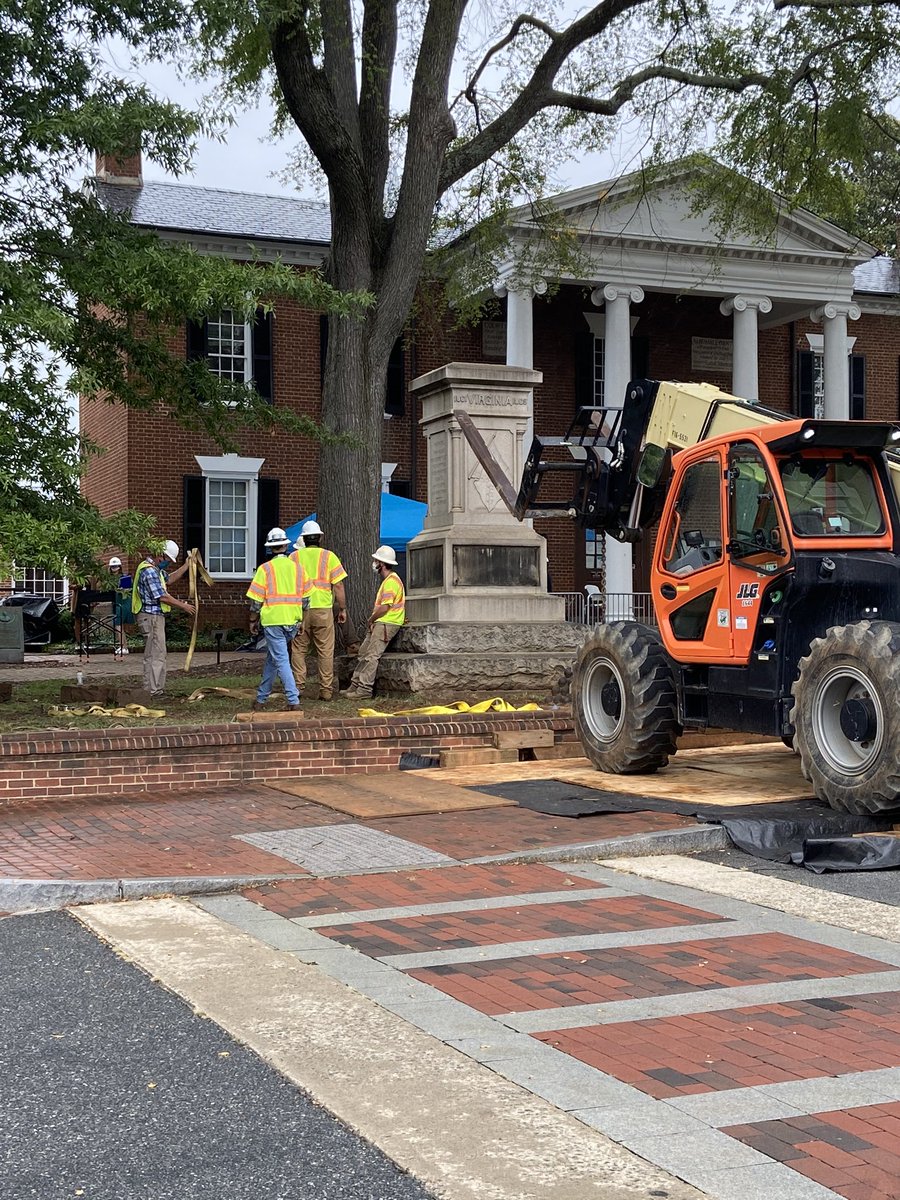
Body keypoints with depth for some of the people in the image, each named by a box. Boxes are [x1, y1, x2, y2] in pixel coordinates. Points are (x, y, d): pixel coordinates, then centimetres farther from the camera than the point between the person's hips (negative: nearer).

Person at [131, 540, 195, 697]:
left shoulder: (155, 569, 15)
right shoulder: (149, 571, -19)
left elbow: (169, 578, 32)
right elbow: (162, 597, -20)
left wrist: (186, 566, 25)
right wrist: (183, 606, -10)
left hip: (155, 617, 11)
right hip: (151, 617, -11)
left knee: (157, 654, 14)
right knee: (156, 654, -9)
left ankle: (157, 688, 19)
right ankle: (153, 691, -9)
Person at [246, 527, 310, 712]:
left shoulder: (265, 569, -7)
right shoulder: (298, 567, 6)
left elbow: (255, 600, -6)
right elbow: (306, 596, 10)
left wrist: (254, 619, 9)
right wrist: (300, 619, 21)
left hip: (273, 620, -5)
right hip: (293, 622, 5)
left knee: (281, 660, -5)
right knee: (272, 658, 17)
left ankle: (294, 702, -13)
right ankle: (261, 699, 25)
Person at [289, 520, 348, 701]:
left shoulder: (294, 557, 5)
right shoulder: (329, 556, 1)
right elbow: (338, 585, -2)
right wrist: (342, 609, 6)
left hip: (300, 609, 1)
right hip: (323, 609, -1)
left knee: (298, 650, 9)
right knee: (325, 651, 4)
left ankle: (297, 686, 4)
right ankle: (326, 690, 3)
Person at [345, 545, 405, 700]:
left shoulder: (391, 581, -16)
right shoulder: (387, 580, 19)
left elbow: (384, 607, -22)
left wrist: (371, 619, -7)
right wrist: (373, 619, 7)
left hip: (386, 624, -11)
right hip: (379, 623, 11)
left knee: (371, 655, -14)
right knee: (364, 652, 9)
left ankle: (365, 689, -15)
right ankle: (355, 685, 11)